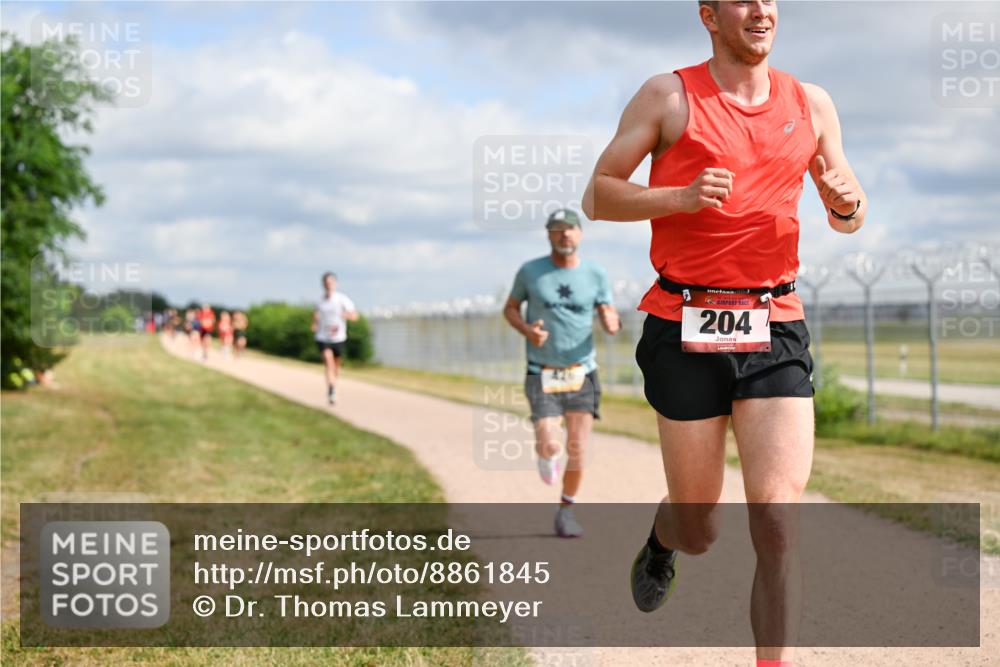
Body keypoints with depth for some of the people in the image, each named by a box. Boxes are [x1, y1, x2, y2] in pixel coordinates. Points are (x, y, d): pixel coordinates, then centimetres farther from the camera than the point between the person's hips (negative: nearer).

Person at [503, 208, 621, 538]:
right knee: (549, 445, -14)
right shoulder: (530, 272, 0)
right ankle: (545, 454, 24)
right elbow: (510, 308, 10)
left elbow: (608, 316, 3)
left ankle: (566, 509, 18)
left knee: (577, 450, -3)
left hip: (582, 372, 1)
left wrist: (612, 324, -22)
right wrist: (527, 330, -11)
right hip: (542, 373, -1)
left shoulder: (596, 275, 2)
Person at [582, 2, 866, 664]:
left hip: (774, 332, 2)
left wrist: (849, 204, -5)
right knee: (698, 531, 8)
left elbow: (846, 216, 19)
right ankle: (662, 541, 46)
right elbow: (597, 196, 0)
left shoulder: (811, 104, 11)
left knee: (778, 522, -12)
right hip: (686, 332, -2)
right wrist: (682, 196, -16)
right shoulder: (669, 96, 1)